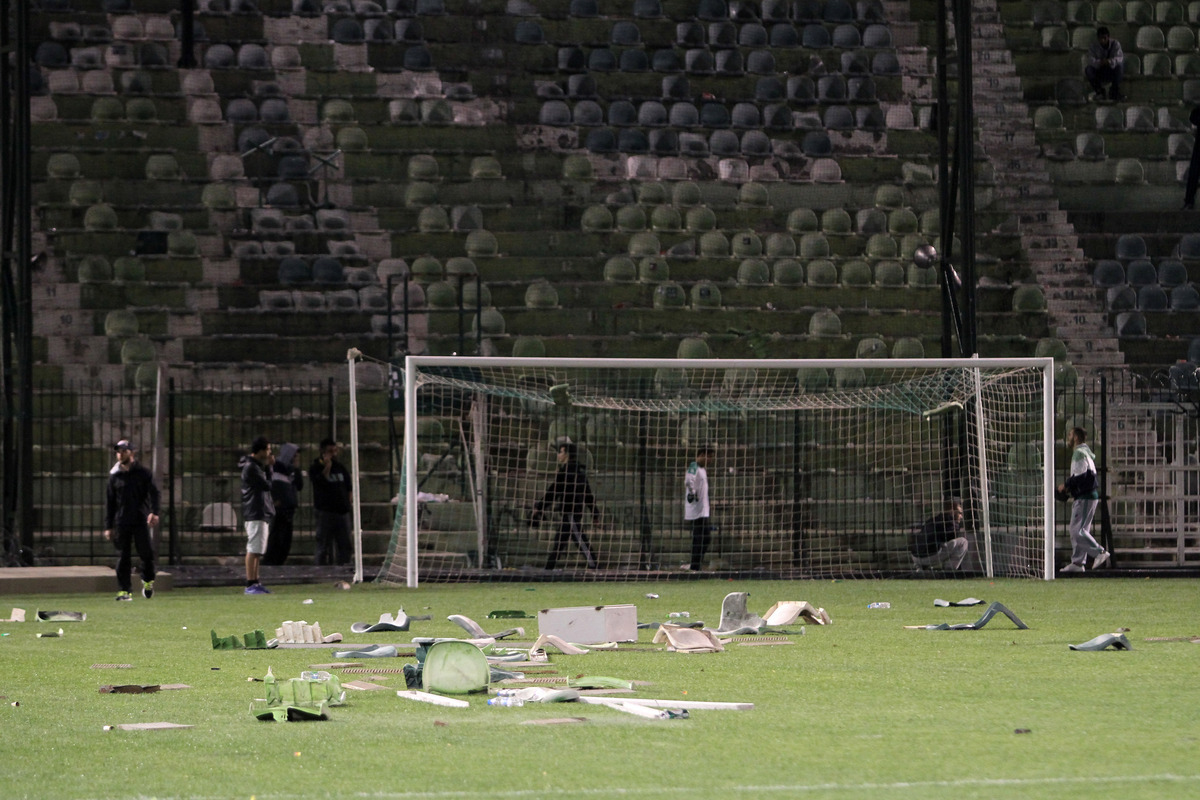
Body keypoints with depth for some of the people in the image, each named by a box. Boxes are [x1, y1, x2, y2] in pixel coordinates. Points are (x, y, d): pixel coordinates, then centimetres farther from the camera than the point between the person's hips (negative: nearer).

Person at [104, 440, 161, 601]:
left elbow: (153, 493, -4)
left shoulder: (143, 473, 6)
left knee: (146, 552, -7)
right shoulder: (114, 476, 13)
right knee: (123, 557, -2)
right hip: (121, 522, 2)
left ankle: (148, 581, 17)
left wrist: (154, 512, -22)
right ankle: (124, 590, 1)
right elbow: (109, 502, 15)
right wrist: (108, 526, 9)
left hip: (141, 520, -2)